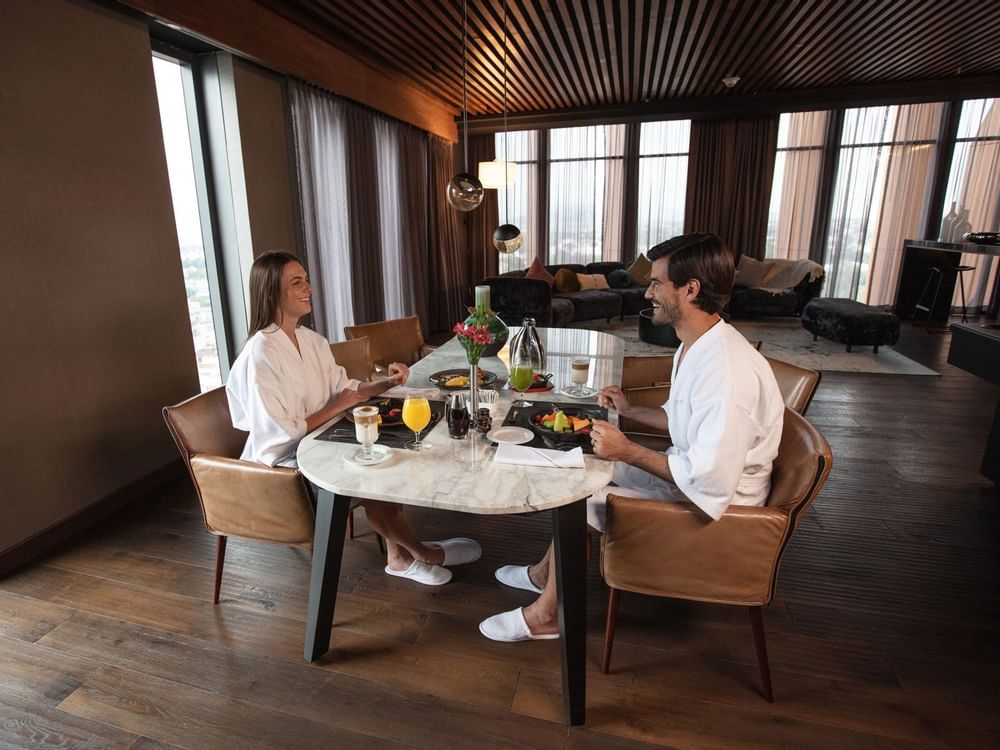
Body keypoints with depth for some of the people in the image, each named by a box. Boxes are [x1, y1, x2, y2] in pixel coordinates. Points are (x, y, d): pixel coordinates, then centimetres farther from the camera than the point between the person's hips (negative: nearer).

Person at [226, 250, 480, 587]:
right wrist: (337, 407, -18)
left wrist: (387, 382, -7)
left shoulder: (312, 340, 4)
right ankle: (418, 551, 5)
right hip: (282, 466, -7)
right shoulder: (261, 354, -21)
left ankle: (399, 555, -3)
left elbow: (344, 389, 10)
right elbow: (281, 434, -24)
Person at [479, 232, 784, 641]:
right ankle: (545, 573, 25)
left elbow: (711, 478, -33)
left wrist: (628, 452, -26)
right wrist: (630, 409, 5)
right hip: (690, 472, 10)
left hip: (716, 506, -10)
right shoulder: (697, 347, 3)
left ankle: (546, 615, 11)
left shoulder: (727, 369, -31)